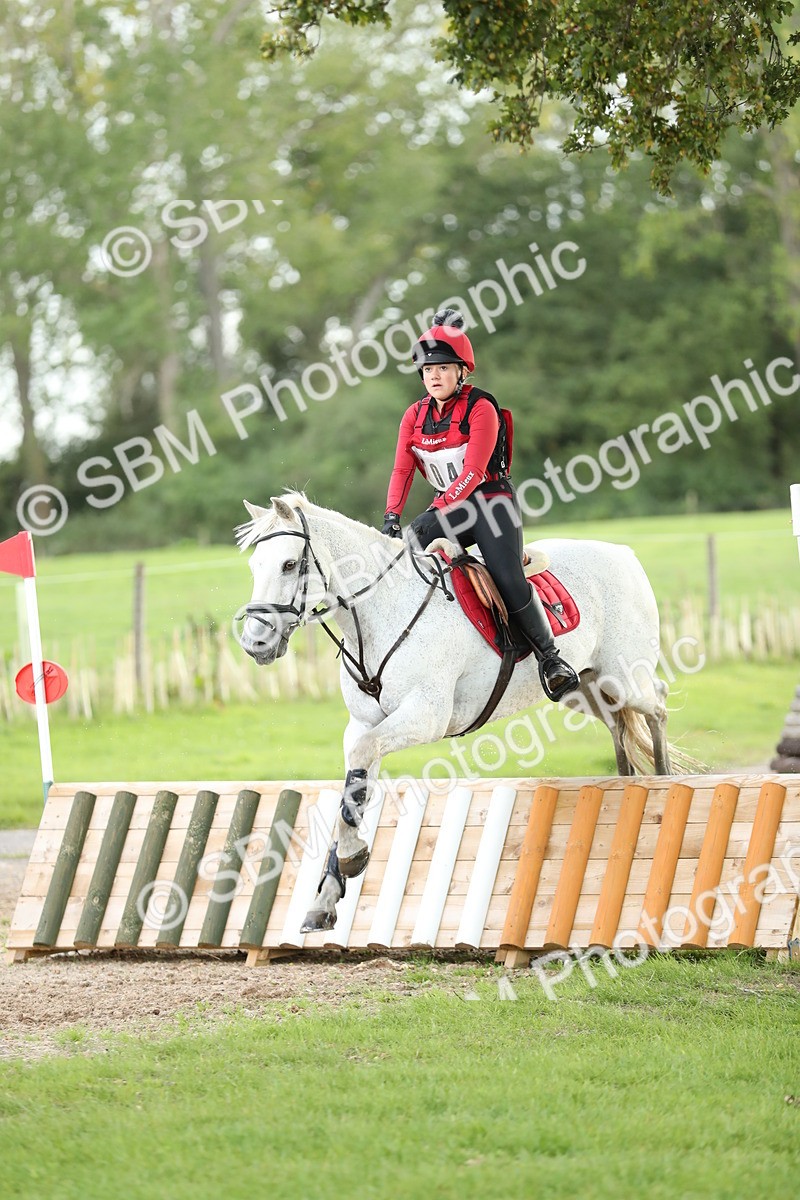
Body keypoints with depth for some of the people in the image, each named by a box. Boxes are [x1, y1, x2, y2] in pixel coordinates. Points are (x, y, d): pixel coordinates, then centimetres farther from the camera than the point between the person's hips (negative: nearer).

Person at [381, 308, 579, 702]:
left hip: (491, 501, -6)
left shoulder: (480, 409, -12)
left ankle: (549, 656, -10)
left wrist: (438, 510, -31)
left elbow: (473, 472, -20)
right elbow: (402, 470, -1)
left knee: (508, 578, -25)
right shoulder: (415, 416, 7)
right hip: (451, 508, 6)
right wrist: (392, 516, -18)